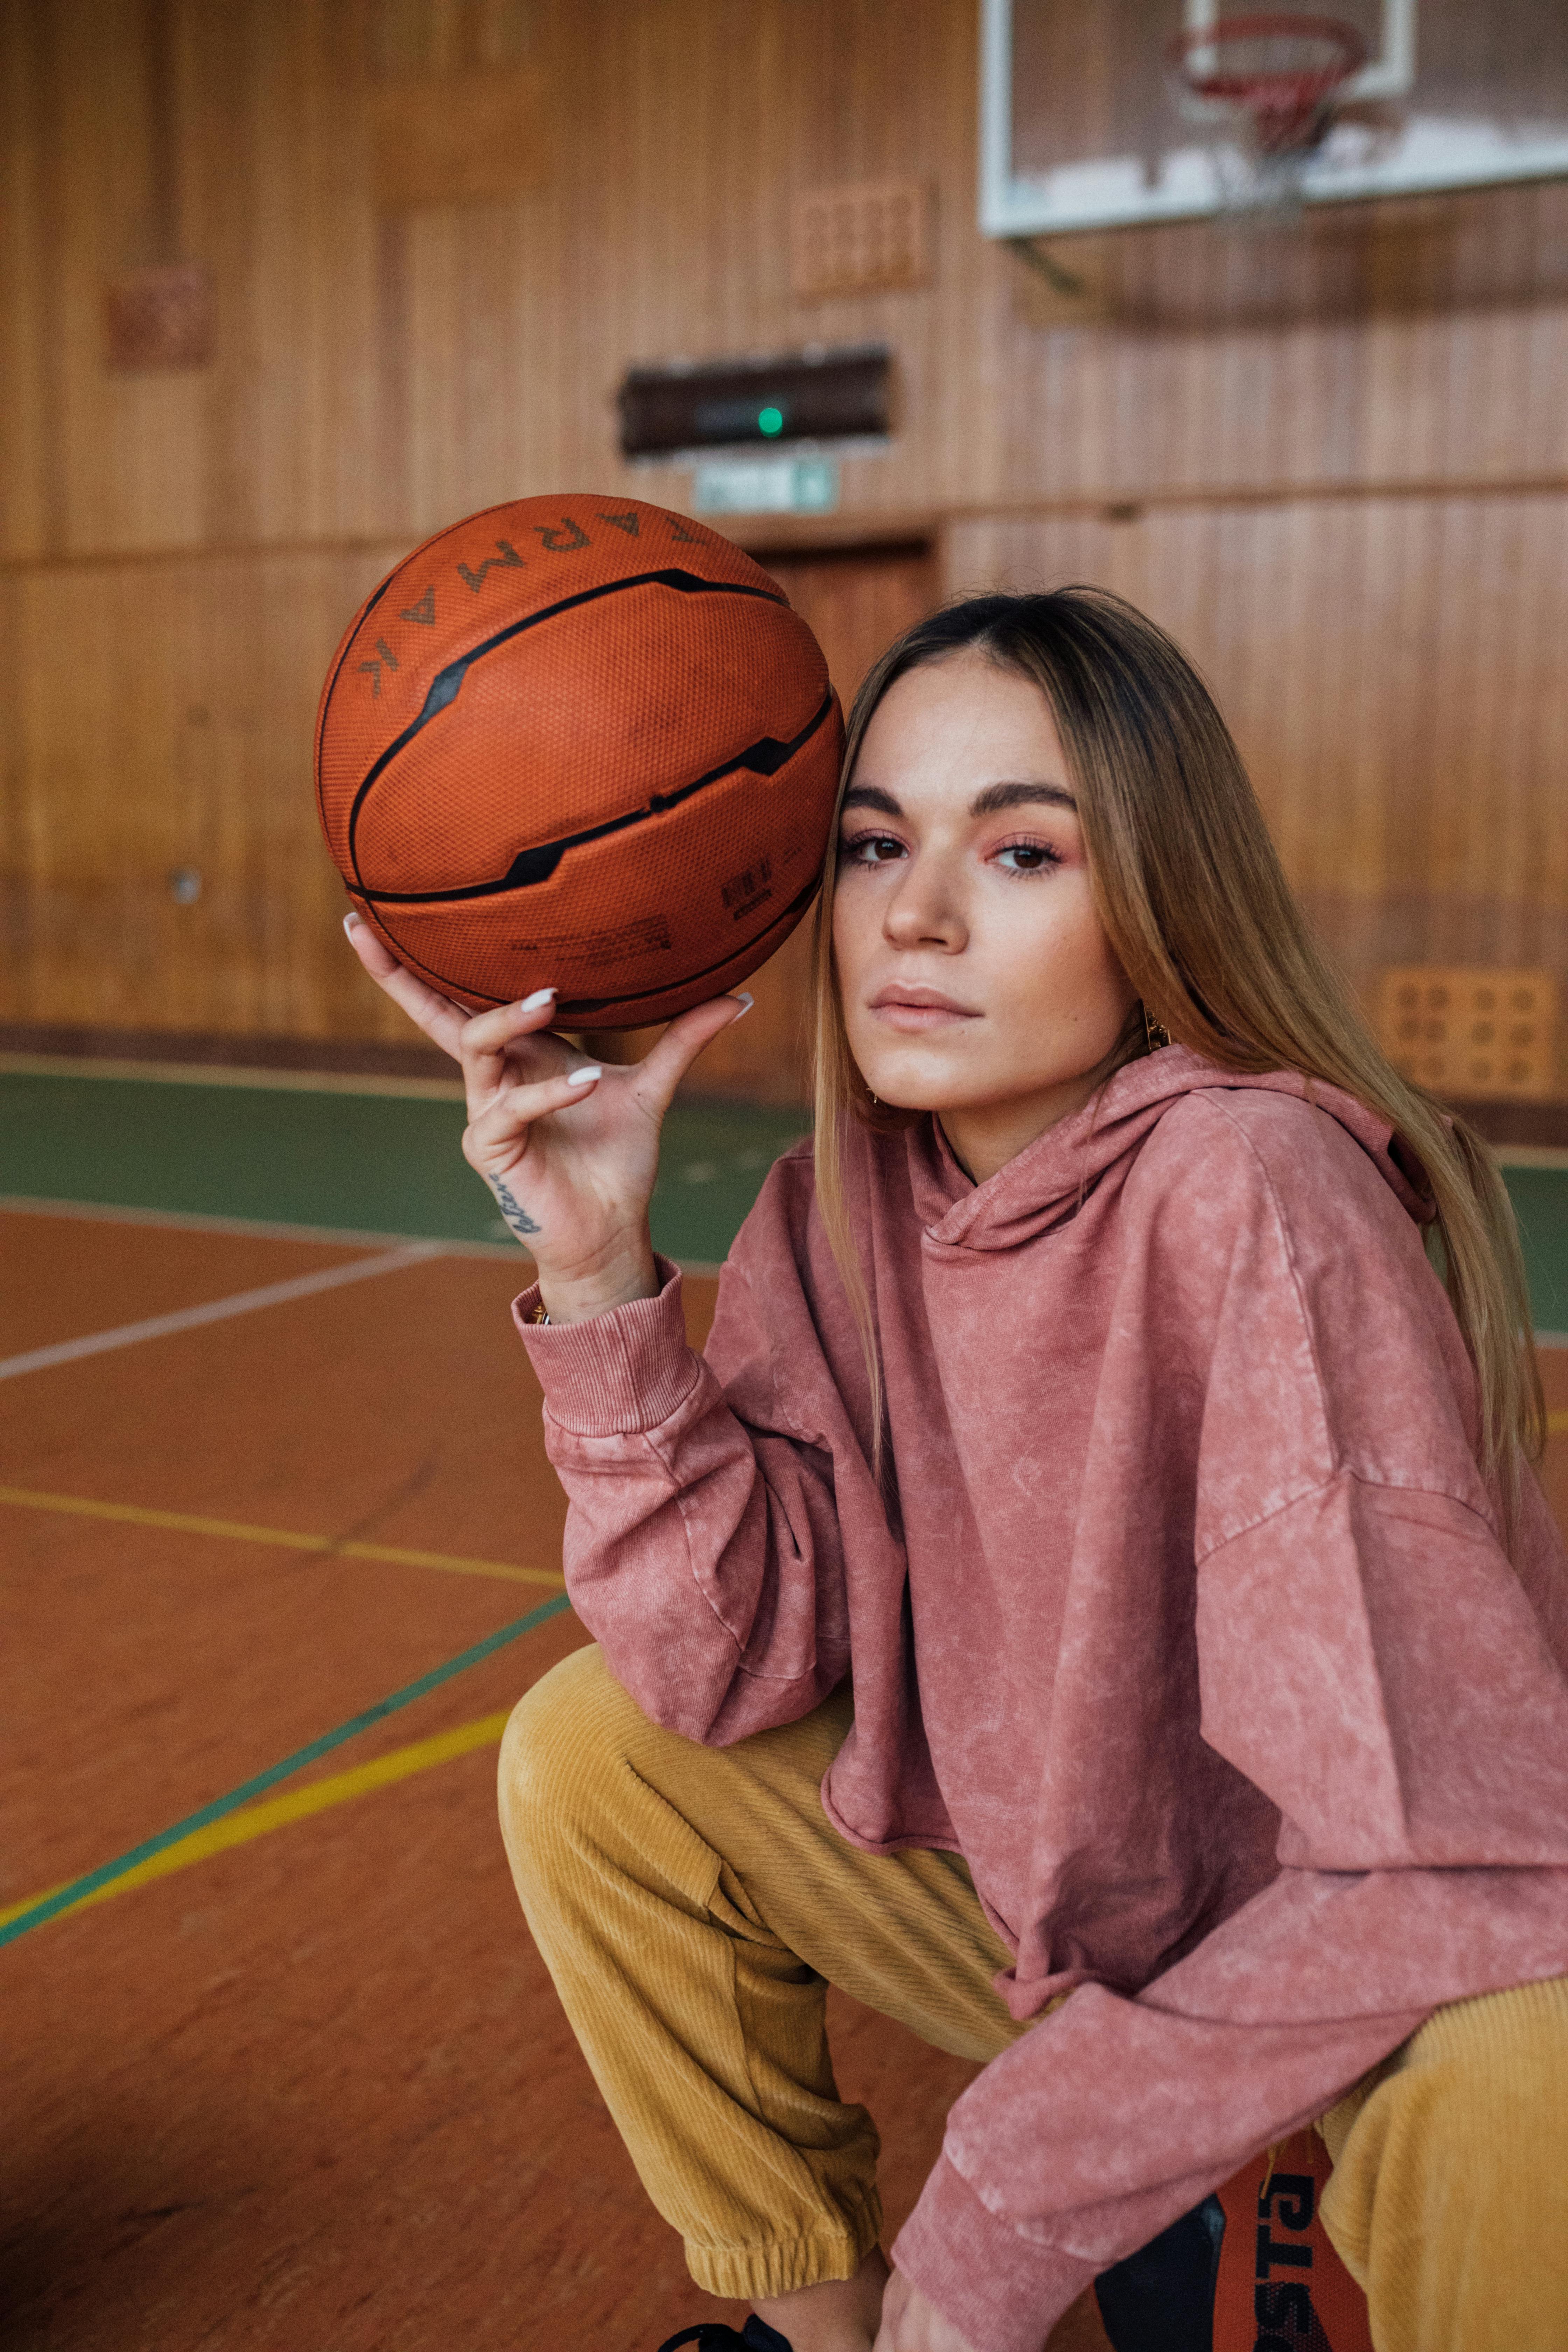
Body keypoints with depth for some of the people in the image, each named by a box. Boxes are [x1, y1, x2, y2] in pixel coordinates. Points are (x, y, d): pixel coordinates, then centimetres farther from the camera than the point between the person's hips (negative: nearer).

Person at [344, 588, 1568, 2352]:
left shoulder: (1247, 1191, -28)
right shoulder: (847, 1204, -8)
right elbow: (728, 1665, -13)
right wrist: (597, 1264, -25)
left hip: (1360, 1967, -5)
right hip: (1047, 1905, 5)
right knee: (588, 1755, -6)